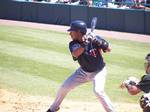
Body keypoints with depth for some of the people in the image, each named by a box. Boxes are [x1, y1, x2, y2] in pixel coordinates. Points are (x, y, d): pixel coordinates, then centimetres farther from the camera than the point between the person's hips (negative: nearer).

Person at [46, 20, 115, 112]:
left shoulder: (94, 39, -22)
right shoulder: (73, 44, -15)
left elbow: (108, 49, -15)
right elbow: (75, 54, -36)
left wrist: (99, 43, -33)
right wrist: (85, 44, -47)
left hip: (98, 71, -4)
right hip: (84, 71, 5)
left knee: (98, 90, -30)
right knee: (64, 87, 5)